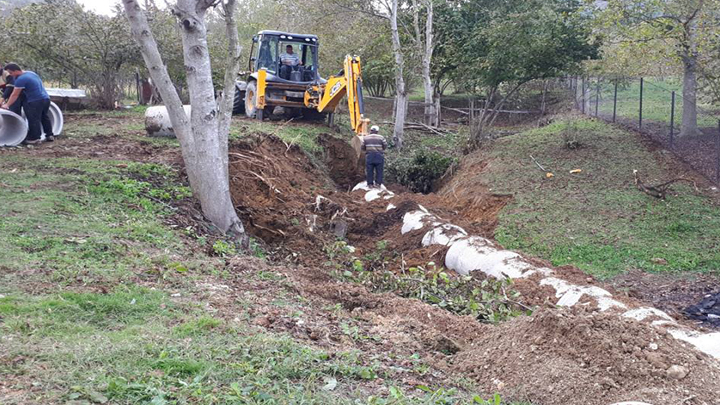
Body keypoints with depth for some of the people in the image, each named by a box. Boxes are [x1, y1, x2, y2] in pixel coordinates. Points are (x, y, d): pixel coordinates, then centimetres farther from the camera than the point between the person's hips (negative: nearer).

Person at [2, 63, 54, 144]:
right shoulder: (31, 73, 14)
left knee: (33, 120, -2)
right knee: (45, 118, 18)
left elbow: (15, 95, -11)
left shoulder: (21, 79, -14)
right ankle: (49, 135, 22)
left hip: (36, 101, -9)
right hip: (46, 98, 9)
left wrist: (7, 105, -4)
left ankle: (34, 138, 2)